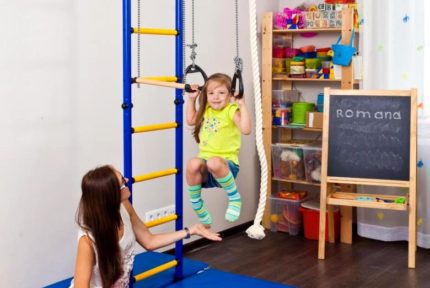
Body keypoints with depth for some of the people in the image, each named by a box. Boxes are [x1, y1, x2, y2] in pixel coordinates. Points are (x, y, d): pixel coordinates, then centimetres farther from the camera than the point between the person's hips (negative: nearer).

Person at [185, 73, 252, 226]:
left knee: (213, 163, -42)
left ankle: (234, 198, -13)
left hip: (226, 163, -5)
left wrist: (242, 105, -26)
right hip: (205, 165, 6)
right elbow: (190, 120, 32)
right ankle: (200, 213, -14)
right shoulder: (207, 110, 13)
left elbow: (246, 129, -27)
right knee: (193, 164, -31)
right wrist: (191, 99, 25)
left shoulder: (231, 110, -9)